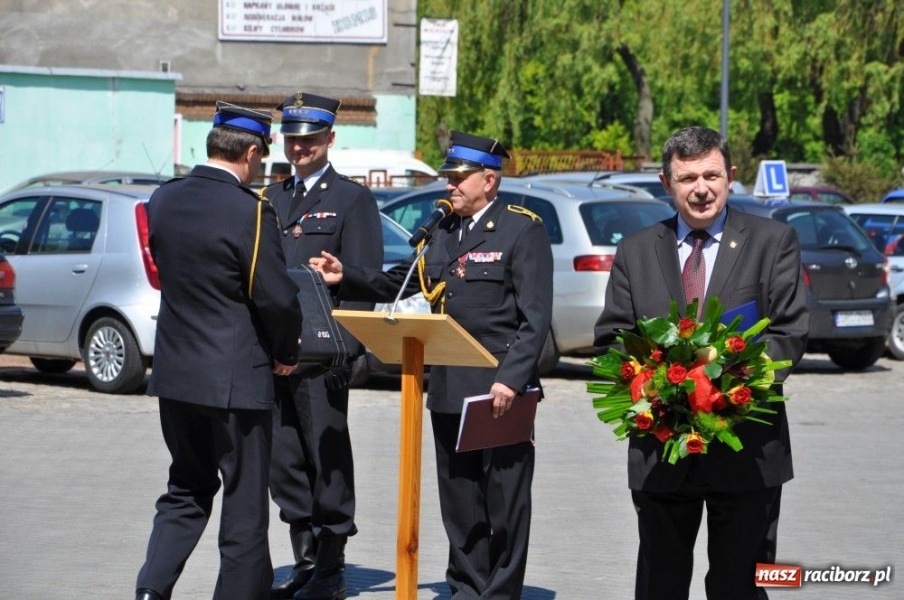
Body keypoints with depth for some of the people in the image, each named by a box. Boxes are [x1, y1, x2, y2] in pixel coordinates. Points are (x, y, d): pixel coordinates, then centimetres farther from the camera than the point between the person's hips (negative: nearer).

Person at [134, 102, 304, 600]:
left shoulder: (163, 200, 2)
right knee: (244, 505, 5)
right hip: (235, 377, -6)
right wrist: (286, 353, 1)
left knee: (186, 492, 19)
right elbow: (277, 297, -17)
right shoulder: (250, 211, -18)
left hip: (174, 371, 6)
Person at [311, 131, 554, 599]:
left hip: (500, 391, -7)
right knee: (458, 499, 13)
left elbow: (536, 318, -12)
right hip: (449, 391, 7)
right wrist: (346, 277, 4)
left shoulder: (522, 231, -7)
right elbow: (399, 283, 18)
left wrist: (511, 380, -21)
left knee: (504, 502, 2)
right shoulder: (443, 232, 15)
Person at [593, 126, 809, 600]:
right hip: (660, 448, 2)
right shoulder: (635, 251, 10)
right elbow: (610, 339, 7)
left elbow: (790, 333, -4)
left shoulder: (774, 242, 3)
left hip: (748, 450, -2)